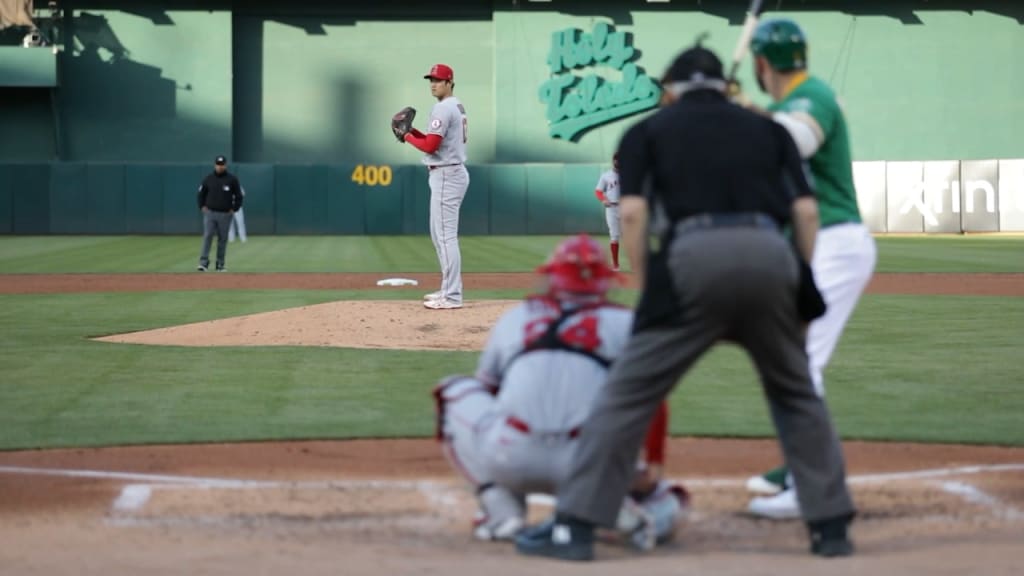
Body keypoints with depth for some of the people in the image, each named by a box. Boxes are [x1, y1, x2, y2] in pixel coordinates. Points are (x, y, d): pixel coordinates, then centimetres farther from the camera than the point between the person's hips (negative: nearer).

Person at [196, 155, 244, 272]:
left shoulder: (232, 179, 2)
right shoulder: (208, 179, 6)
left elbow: (238, 196, 6)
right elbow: (201, 194, 15)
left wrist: (234, 209, -2)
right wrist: (202, 207, 3)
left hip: (225, 214, 0)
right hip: (210, 213, 0)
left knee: (223, 239, 3)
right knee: (207, 236, -10)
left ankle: (220, 265, 10)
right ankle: (204, 262, -13)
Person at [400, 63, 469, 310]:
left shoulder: (443, 108, -15)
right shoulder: (457, 107, 17)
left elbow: (430, 146, -21)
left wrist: (408, 137, -5)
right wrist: (413, 131, 11)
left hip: (446, 176, -11)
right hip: (452, 172, 11)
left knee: (446, 235, -10)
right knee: (439, 234, 18)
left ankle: (452, 296, -12)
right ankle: (449, 289, 22)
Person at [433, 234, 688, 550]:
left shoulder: (515, 316, 24)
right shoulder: (625, 322, 17)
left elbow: (485, 389, 35)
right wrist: (654, 467, 12)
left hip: (508, 461, 0)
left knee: (454, 392, 28)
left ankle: (501, 509, 12)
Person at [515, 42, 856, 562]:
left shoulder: (649, 129, 21)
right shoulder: (767, 128, 27)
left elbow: (632, 212, 5)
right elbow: (806, 211, 15)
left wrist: (648, 292, 9)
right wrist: (802, 292, 18)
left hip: (696, 254, -2)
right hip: (772, 255, 2)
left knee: (629, 392, 4)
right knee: (796, 394, 21)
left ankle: (573, 527, 1)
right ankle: (832, 527, 20)